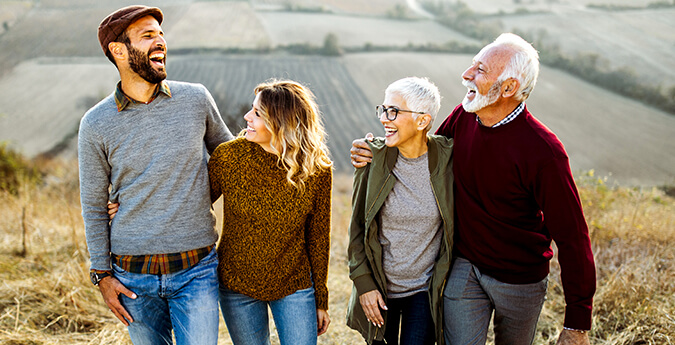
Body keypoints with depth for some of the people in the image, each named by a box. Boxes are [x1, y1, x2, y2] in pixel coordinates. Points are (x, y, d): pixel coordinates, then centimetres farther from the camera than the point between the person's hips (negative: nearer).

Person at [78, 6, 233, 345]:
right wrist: (101, 274, 2)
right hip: (133, 275, 0)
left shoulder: (196, 99, -2)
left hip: (196, 269, 0)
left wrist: (200, 198, 6)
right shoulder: (95, 125, -3)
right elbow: (94, 206, 4)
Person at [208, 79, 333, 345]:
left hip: (295, 286, 0)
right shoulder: (228, 156, -15)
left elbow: (318, 236, -3)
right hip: (237, 287, 1)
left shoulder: (317, 169, -13)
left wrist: (321, 300, 3)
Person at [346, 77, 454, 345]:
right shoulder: (373, 157, -12)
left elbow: (458, 219, 2)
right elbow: (357, 226, -3)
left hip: (427, 289, -1)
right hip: (379, 286, 1)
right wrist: (364, 283, -6)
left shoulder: (447, 156, -12)